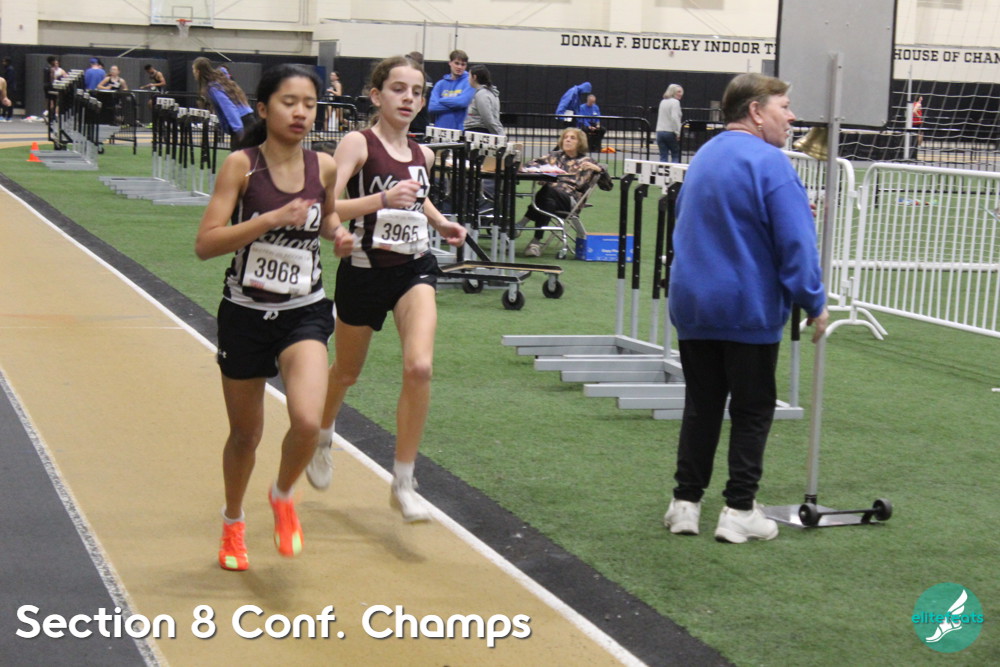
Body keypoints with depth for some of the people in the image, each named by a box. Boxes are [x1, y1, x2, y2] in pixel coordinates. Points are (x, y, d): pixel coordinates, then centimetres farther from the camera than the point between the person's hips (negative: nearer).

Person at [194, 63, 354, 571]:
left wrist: (337, 232, -2)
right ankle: (233, 524, 40)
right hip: (245, 314, -1)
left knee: (307, 421, -21)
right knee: (245, 434, 12)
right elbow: (205, 244, -19)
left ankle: (283, 496, 12)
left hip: (304, 312, 2)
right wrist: (271, 219, -28)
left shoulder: (323, 167, -2)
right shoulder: (241, 166, -12)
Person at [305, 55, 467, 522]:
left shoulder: (422, 154, 5)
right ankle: (322, 437, 51)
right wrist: (382, 200, -36)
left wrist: (441, 223, 11)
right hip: (365, 270, -3)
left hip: (415, 268, 3)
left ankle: (403, 484, -8)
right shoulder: (358, 144, -12)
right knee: (347, 373, 16)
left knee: (419, 367, -19)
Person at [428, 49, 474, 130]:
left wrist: (441, 101, -3)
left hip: (460, 129, -3)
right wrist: (453, 104, -9)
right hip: (439, 128, 3)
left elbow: (463, 101, -15)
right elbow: (431, 107, -2)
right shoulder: (441, 84, 9)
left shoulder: (469, 82, 0)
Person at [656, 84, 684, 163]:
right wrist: (677, 132, -16)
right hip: (670, 132, -6)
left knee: (663, 157, 5)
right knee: (675, 156, 6)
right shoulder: (675, 102, -8)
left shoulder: (662, 101, 15)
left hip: (660, 131, 6)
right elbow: (674, 118, -19)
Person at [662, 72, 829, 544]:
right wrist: (814, 303, -9)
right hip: (749, 310, -7)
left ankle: (685, 503, 14)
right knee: (752, 410, 4)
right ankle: (739, 510, 6)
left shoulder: (703, 157, 11)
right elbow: (794, 243, -19)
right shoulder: (768, 162, -15)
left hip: (693, 305, 7)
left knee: (701, 406, 13)